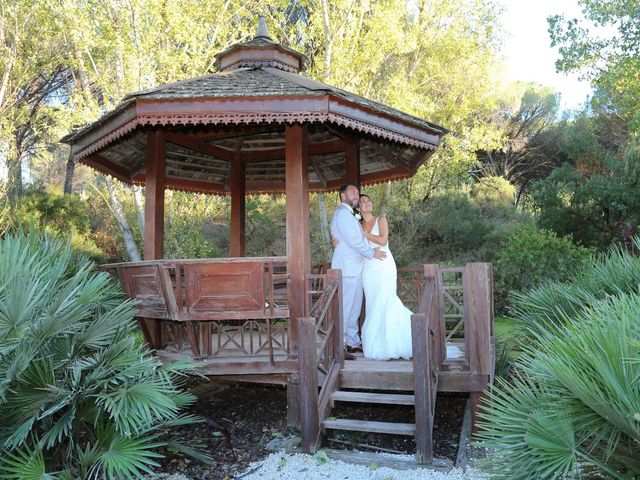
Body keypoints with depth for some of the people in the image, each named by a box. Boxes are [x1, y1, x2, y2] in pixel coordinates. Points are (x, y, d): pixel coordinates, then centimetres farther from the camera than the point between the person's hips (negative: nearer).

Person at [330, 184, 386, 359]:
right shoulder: (342, 213, -11)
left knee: (355, 307, 14)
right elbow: (352, 240, -17)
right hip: (346, 268, -10)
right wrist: (372, 253, -9)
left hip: (355, 267, 10)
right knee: (344, 307, -8)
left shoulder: (349, 214, 22)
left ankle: (353, 342, 22)